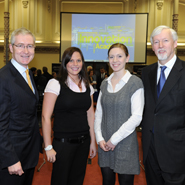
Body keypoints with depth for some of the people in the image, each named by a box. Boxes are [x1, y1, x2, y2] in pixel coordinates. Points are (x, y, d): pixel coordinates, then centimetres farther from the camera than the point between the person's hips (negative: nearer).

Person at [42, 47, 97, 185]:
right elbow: (46, 117, -13)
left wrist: (93, 141, 10)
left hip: (83, 141, 5)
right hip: (63, 142, -5)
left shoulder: (88, 86, 7)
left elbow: (90, 115, 11)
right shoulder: (56, 84, -10)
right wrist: (48, 147, -14)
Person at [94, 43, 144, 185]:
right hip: (105, 145, 4)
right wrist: (100, 138, -1)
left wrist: (114, 139, -12)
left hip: (125, 144, -4)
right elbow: (98, 113, 10)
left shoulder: (135, 83, -8)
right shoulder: (105, 84, 8)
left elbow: (136, 117, -14)